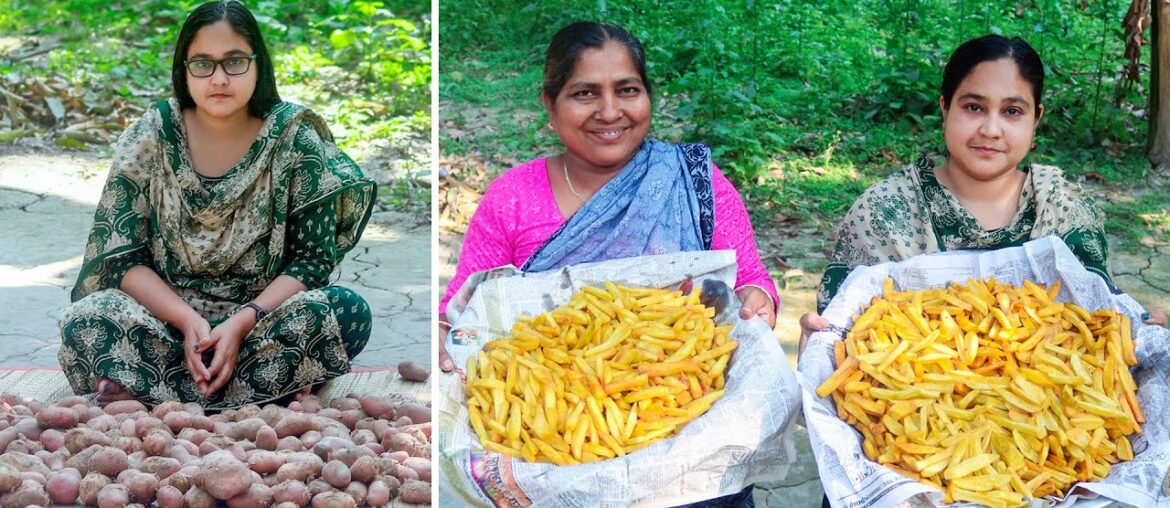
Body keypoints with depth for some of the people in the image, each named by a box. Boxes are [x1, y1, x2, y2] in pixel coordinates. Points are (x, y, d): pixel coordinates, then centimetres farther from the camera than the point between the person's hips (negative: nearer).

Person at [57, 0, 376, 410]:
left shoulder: (295, 139, -7)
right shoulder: (150, 138, -5)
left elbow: (314, 258, -8)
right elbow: (121, 256, -5)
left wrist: (242, 323, -21)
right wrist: (188, 321, -21)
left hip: (262, 316, 0)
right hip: (166, 313, 0)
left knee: (348, 314, -30)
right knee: (84, 321, -29)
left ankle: (150, 392, -22)